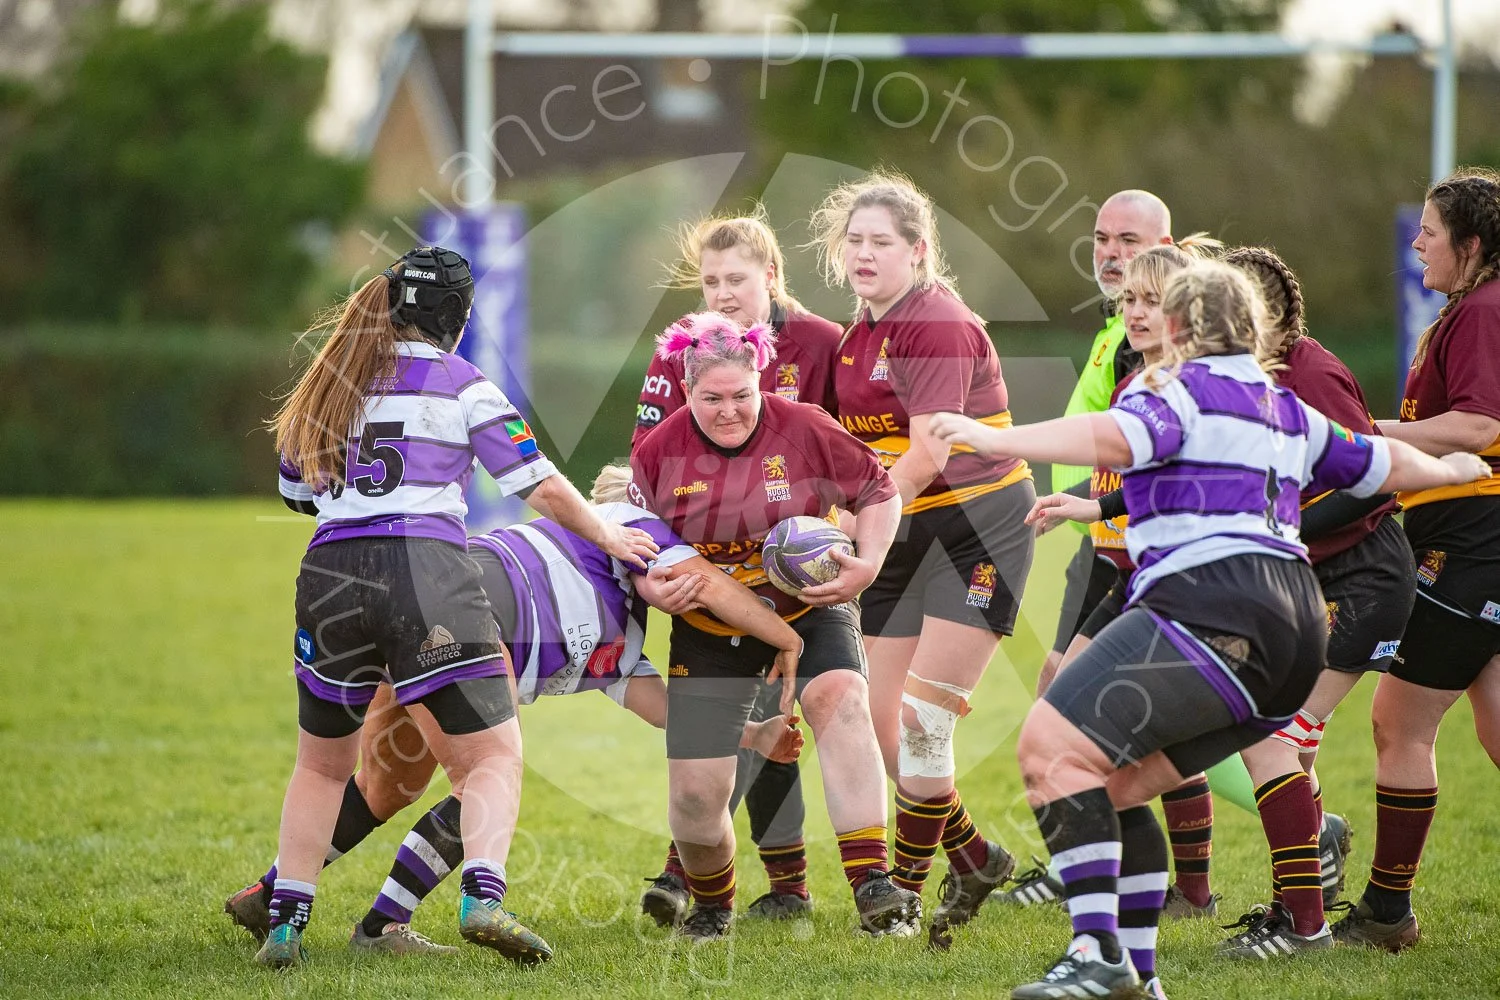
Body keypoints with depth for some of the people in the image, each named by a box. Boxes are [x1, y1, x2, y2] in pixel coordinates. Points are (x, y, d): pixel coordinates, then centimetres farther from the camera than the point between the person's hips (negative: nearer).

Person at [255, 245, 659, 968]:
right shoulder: (461, 386, 5)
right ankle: (482, 897, -22)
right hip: (426, 570, -4)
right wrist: (609, 537, 21)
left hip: (330, 575, 4)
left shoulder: (332, 384, 17)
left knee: (321, 766, 21)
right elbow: (543, 488, 5)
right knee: (493, 756, 2)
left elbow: (294, 489, 27)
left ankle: (285, 922, 10)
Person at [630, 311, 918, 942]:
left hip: (808, 611, -1)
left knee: (840, 696, -33)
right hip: (710, 630, 1)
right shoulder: (659, 453, -9)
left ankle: (872, 888, -38)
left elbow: (878, 493, -2)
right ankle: (712, 905, 29)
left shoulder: (803, 430, -13)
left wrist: (868, 565, -17)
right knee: (695, 795, -6)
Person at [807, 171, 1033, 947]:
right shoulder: (859, 333, 10)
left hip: (978, 525, -8)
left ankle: (907, 892, 0)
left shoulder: (937, 325, -15)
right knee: (883, 728, 4)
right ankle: (976, 859, 22)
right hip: (908, 533, 8)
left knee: (922, 721, -11)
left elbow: (928, 454, -23)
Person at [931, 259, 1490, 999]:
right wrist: (1453, 470, 62)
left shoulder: (1178, 386, 3)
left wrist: (997, 440, -28)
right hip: (1295, 629, 10)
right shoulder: (1286, 410, 27)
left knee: (1054, 745, -18)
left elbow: (1115, 438, -19)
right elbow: (1382, 466, 41)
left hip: (1212, 606, -10)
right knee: (1110, 784, 17)